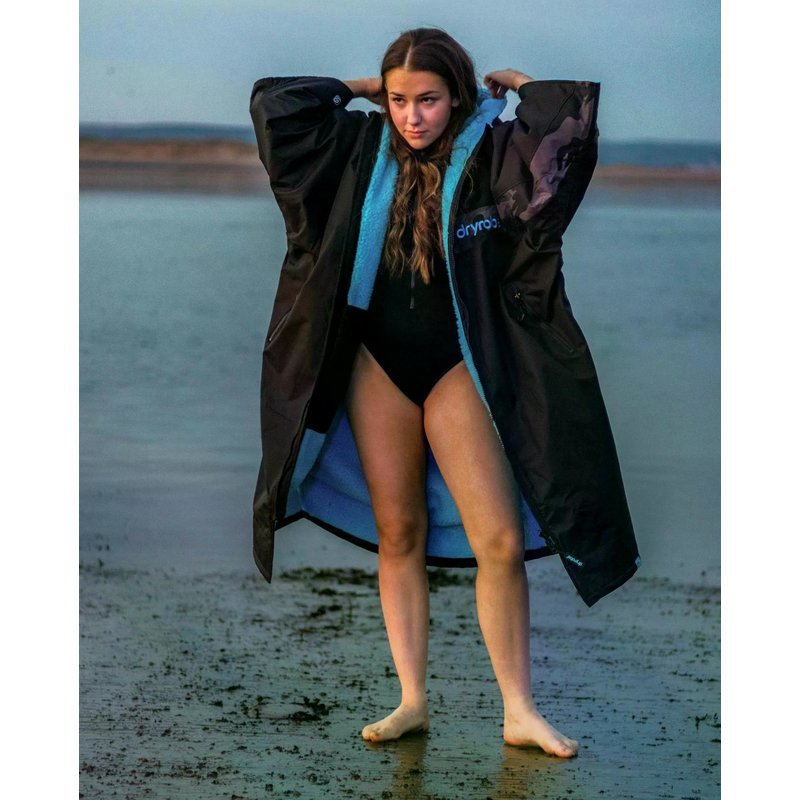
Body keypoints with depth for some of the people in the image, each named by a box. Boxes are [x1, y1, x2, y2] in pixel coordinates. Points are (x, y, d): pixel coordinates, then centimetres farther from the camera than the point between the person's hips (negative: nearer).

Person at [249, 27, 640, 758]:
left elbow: (572, 118, -23)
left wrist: (513, 84, -6)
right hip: (379, 362, 3)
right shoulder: (361, 148, 0)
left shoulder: (493, 153, -9)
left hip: (457, 366, -3)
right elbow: (272, 102, 3)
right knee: (397, 534, 6)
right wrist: (358, 90, 4)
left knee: (501, 541, -8)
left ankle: (520, 712, 0)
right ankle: (413, 700, 12)